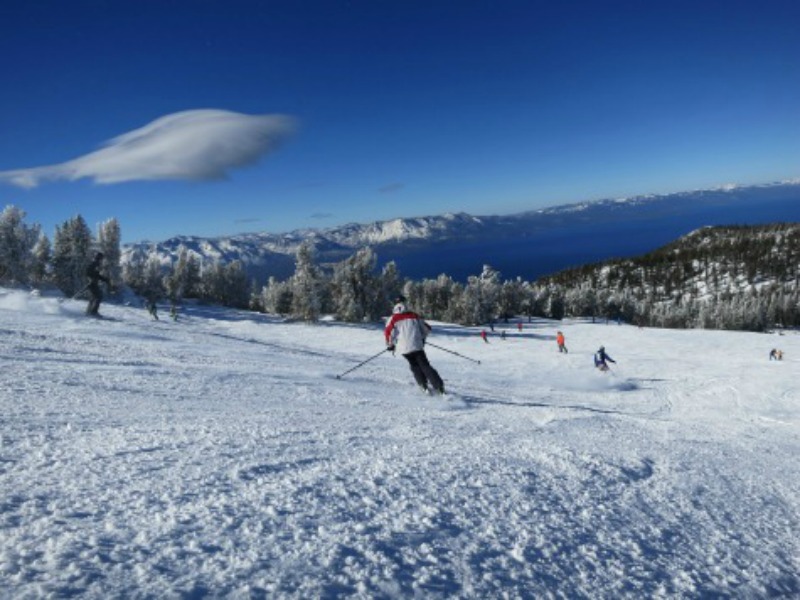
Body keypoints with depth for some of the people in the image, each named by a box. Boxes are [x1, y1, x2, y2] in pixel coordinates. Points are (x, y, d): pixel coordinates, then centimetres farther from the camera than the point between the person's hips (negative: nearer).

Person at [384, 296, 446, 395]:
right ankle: (439, 386, -9)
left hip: (404, 348, 0)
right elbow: (427, 328, 16)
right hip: (417, 345, 0)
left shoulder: (393, 318, 3)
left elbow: (387, 332, -7)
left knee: (414, 366, 21)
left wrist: (390, 345, 10)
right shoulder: (414, 316, 10)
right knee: (425, 366, 4)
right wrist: (422, 338, 34)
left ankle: (424, 386, 9)